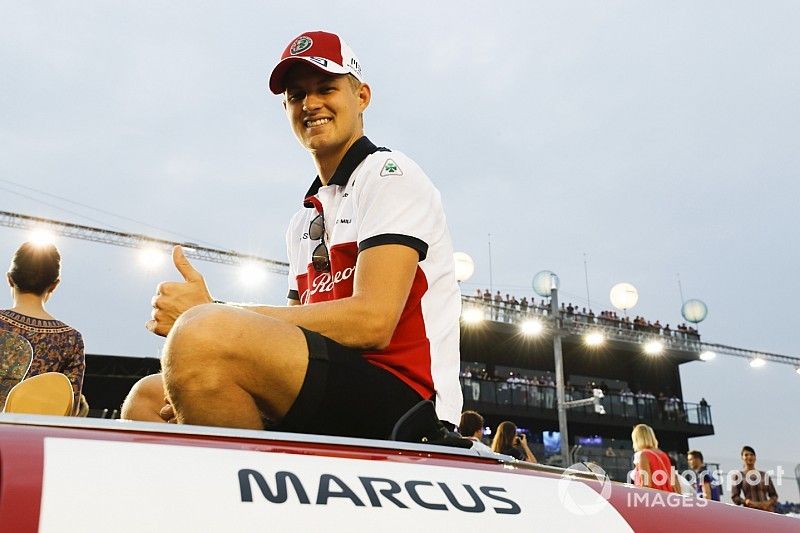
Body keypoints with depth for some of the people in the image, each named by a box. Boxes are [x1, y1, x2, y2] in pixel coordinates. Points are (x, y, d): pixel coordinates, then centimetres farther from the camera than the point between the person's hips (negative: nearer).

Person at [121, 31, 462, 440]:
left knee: (204, 335, -30)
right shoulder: (303, 221, 23)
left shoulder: (390, 175, -2)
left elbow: (372, 321, -17)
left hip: (401, 398, -8)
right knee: (147, 400, 11)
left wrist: (211, 314, -16)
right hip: (320, 410, 9)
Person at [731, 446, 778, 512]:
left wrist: (769, 503, -4)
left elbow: (774, 495, 17)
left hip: (767, 510, 3)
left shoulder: (764, 475, 15)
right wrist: (749, 502, -14)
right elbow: (734, 497, 1)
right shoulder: (739, 475, 6)